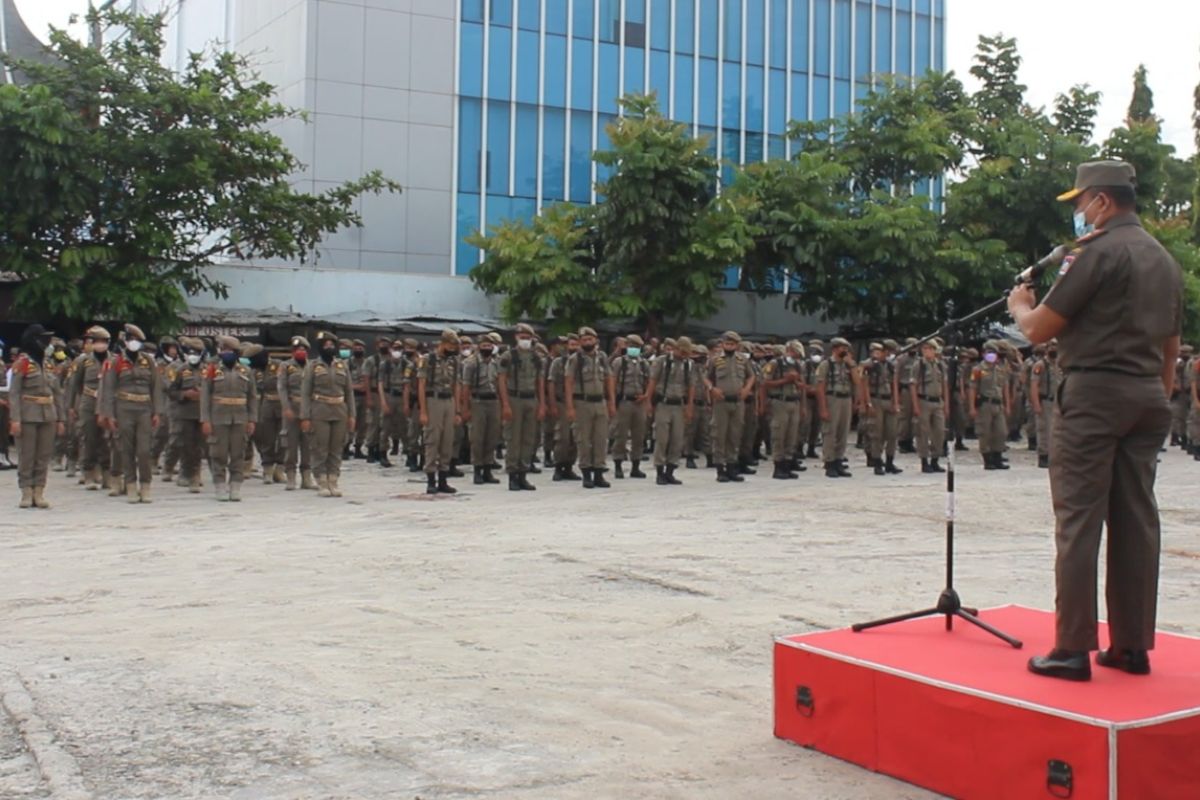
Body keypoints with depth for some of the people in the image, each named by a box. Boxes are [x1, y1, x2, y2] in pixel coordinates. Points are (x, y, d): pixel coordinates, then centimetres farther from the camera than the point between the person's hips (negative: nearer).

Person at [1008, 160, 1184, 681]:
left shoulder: (1098, 251, -10)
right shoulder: (1165, 260, 16)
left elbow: (1039, 330, -10)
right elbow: (1170, 347, 20)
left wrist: (1020, 305, 10)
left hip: (1094, 390, -8)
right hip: (1147, 396, 8)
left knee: (1079, 521, -6)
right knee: (1137, 521, 9)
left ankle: (1073, 649, -5)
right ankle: (1132, 646, 14)